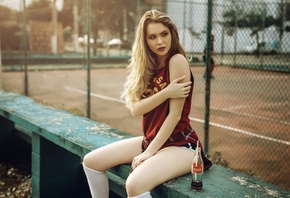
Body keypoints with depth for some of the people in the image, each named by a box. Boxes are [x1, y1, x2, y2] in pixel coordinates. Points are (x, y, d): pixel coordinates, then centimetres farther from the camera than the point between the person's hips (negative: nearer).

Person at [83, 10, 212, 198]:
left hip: (179, 144, -8)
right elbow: (136, 108, -5)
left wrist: (150, 152, -14)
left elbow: (175, 114, -17)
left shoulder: (177, 60, -14)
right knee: (91, 161, 5)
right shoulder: (148, 66, 6)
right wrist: (166, 93, -20)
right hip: (150, 139, 8)